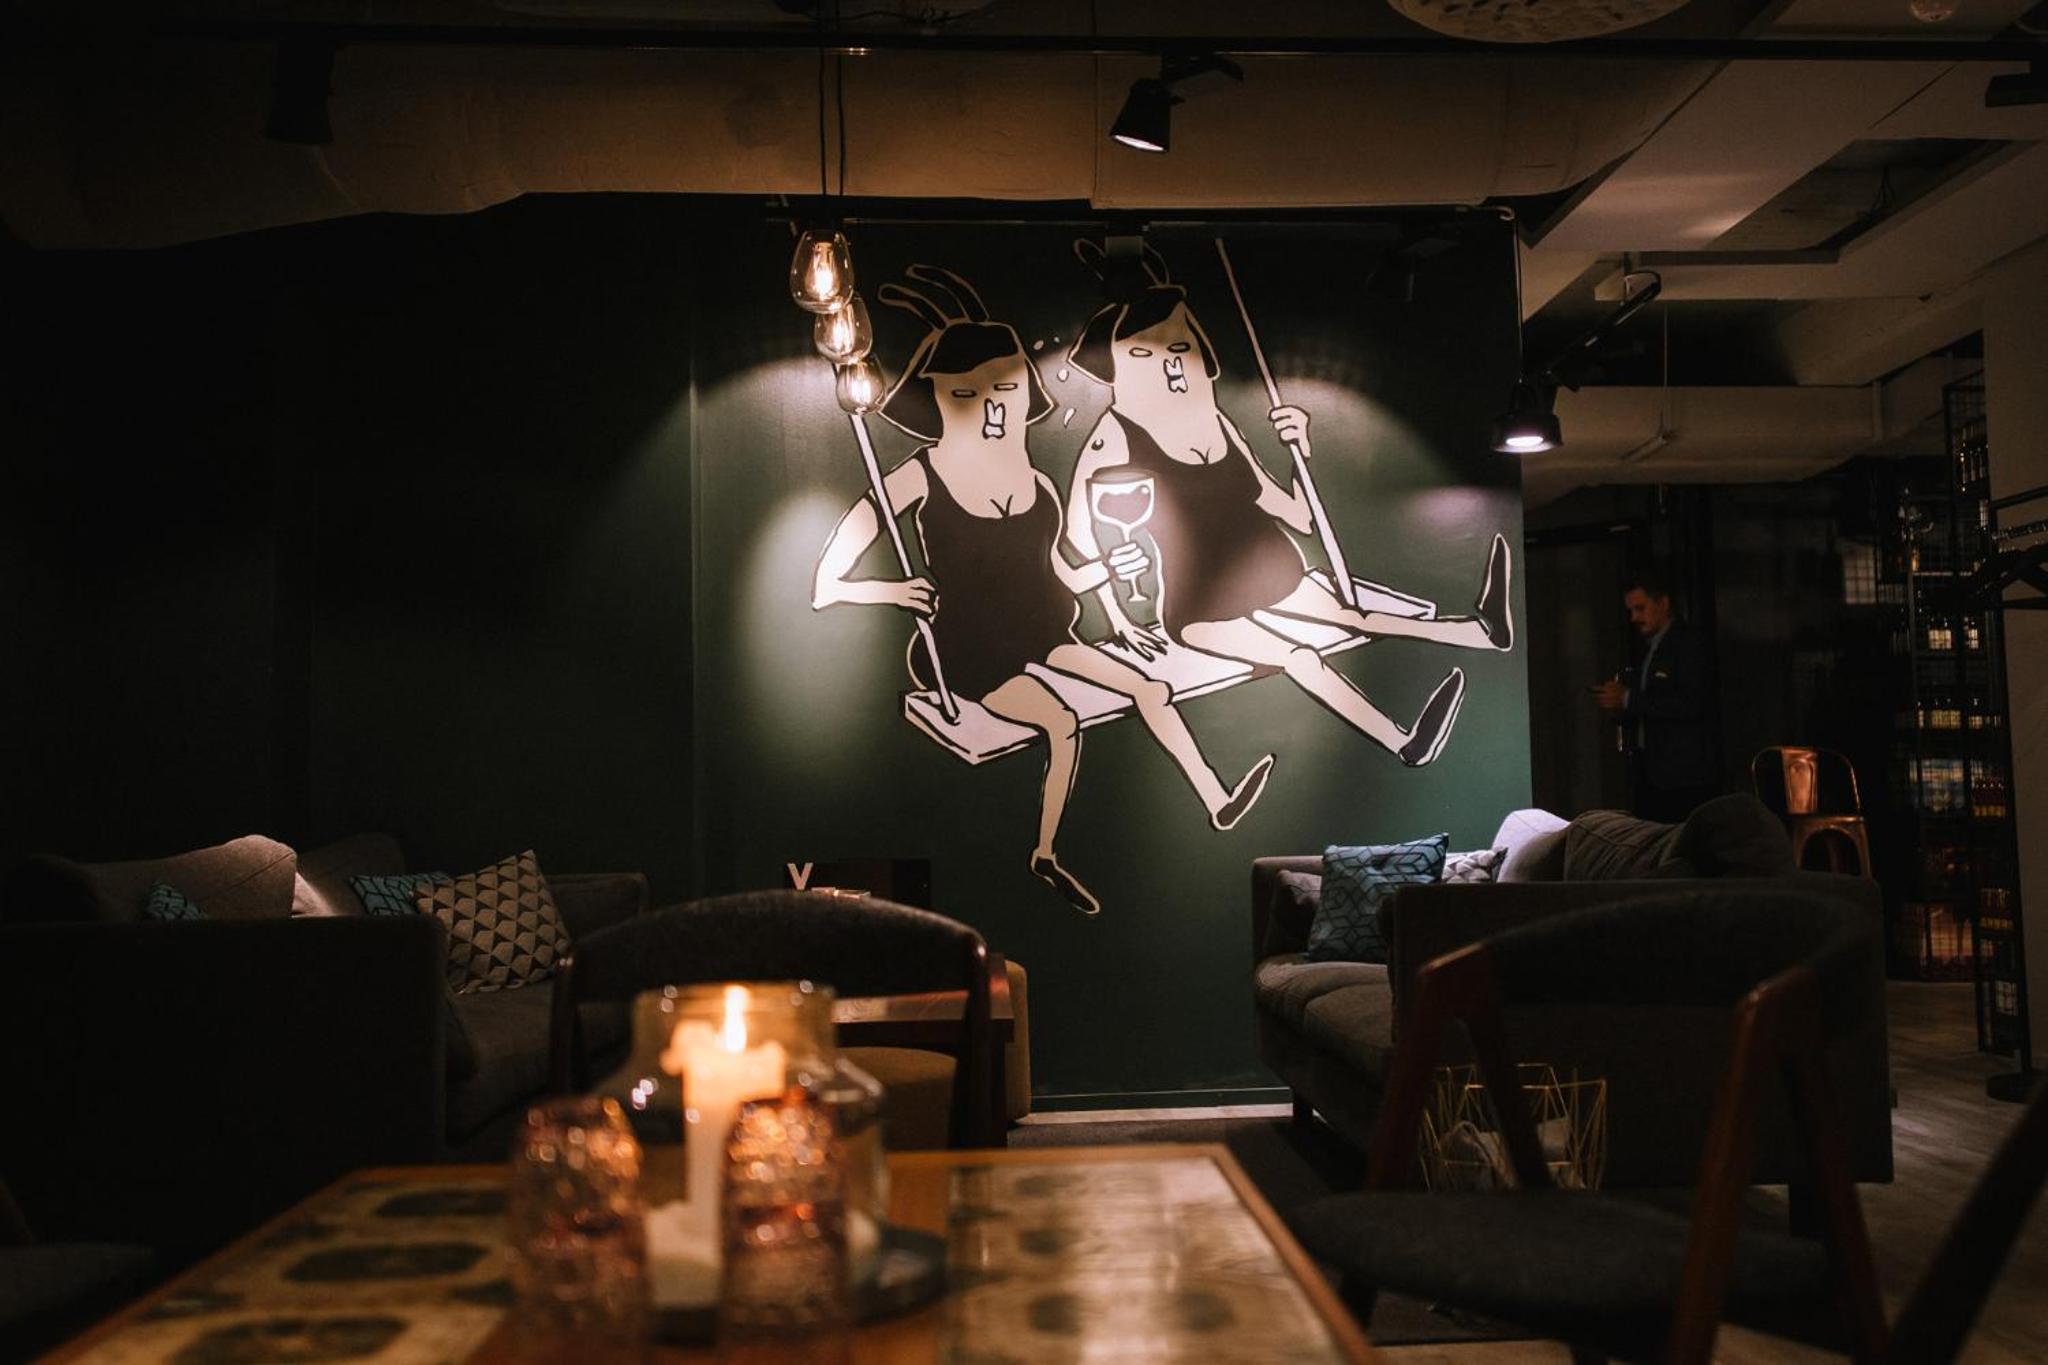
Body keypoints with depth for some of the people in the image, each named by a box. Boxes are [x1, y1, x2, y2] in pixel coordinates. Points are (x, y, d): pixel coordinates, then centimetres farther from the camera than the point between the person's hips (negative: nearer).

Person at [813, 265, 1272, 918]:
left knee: (1148, 687, -5)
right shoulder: (919, 477, -10)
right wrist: (892, 590, -22)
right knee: (1062, 722, -29)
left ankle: (1217, 802, 3)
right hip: (974, 652, -6)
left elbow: (1062, 581, 9)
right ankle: (1045, 856, -14)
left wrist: (1107, 568, -7)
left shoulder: (1038, 484, 6)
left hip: (1040, 637, 6)